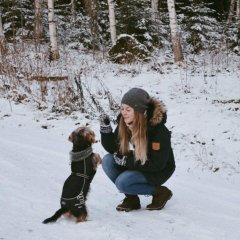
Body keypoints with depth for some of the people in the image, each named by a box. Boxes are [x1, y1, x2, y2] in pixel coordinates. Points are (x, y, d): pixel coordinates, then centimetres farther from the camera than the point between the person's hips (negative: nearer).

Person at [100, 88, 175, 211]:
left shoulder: (159, 130, -28)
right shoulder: (124, 124, -11)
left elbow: (157, 165, -25)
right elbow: (113, 148, -4)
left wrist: (127, 161, -26)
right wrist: (106, 130, -22)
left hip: (158, 172, -7)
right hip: (136, 164, 7)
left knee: (122, 182, -25)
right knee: (107, 161, -14)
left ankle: (160, 192, -4)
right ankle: (131, 198, -1)